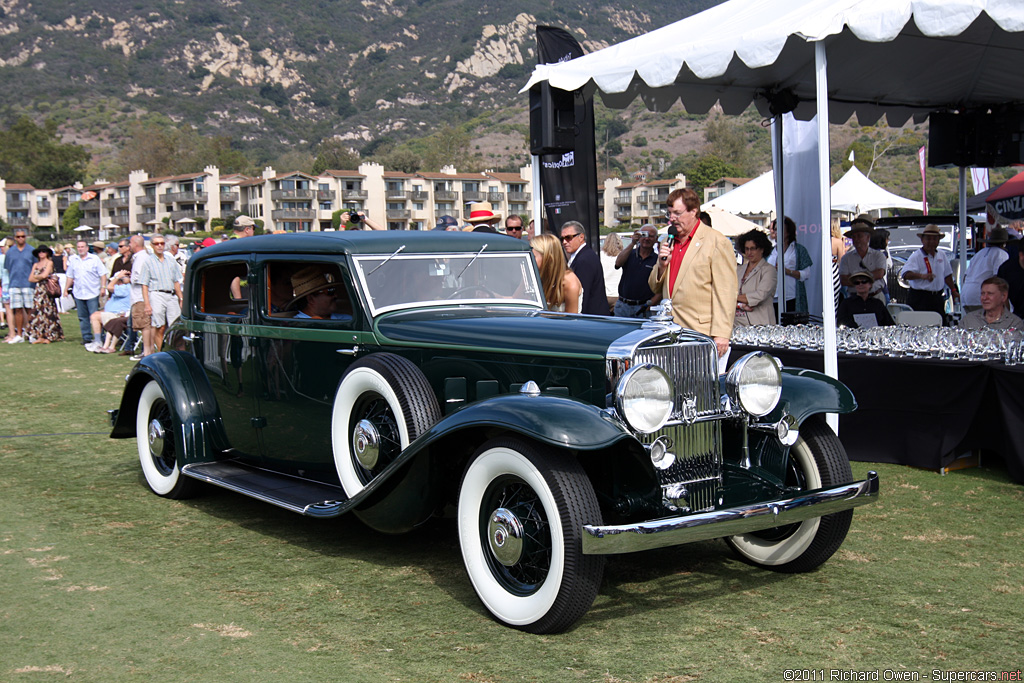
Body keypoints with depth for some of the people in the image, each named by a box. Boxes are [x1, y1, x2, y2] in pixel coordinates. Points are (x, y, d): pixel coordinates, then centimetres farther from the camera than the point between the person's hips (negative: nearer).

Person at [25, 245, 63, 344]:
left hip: (46, 290, -5)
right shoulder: (36, 265, 17)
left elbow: (44, 275, -9)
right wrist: (40, 278, -4)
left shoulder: (49, 263, 2)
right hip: (37, 290, 5)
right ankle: (39, 336, -1)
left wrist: (36, 277, 7)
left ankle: (48, 336, -3)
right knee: (37, 312, -2)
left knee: (46, 312, -6)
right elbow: (30, 279, 9)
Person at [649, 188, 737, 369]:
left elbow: (726, 292, -8)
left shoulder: (717, 242, -3)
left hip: (704, 335, -6)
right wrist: (662, 265, 2)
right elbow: (655, 288, 23)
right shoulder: (668, 243, 18)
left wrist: (721, 334, -14)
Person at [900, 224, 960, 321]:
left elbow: (947, 275, 23)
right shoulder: (916, 256, -10)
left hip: (937, 298, 6)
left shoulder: (942, 255, 12)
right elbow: (905, 274, -26)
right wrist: (922, 276, -40)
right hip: (919, 298, -6)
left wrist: (954, 290, 21)